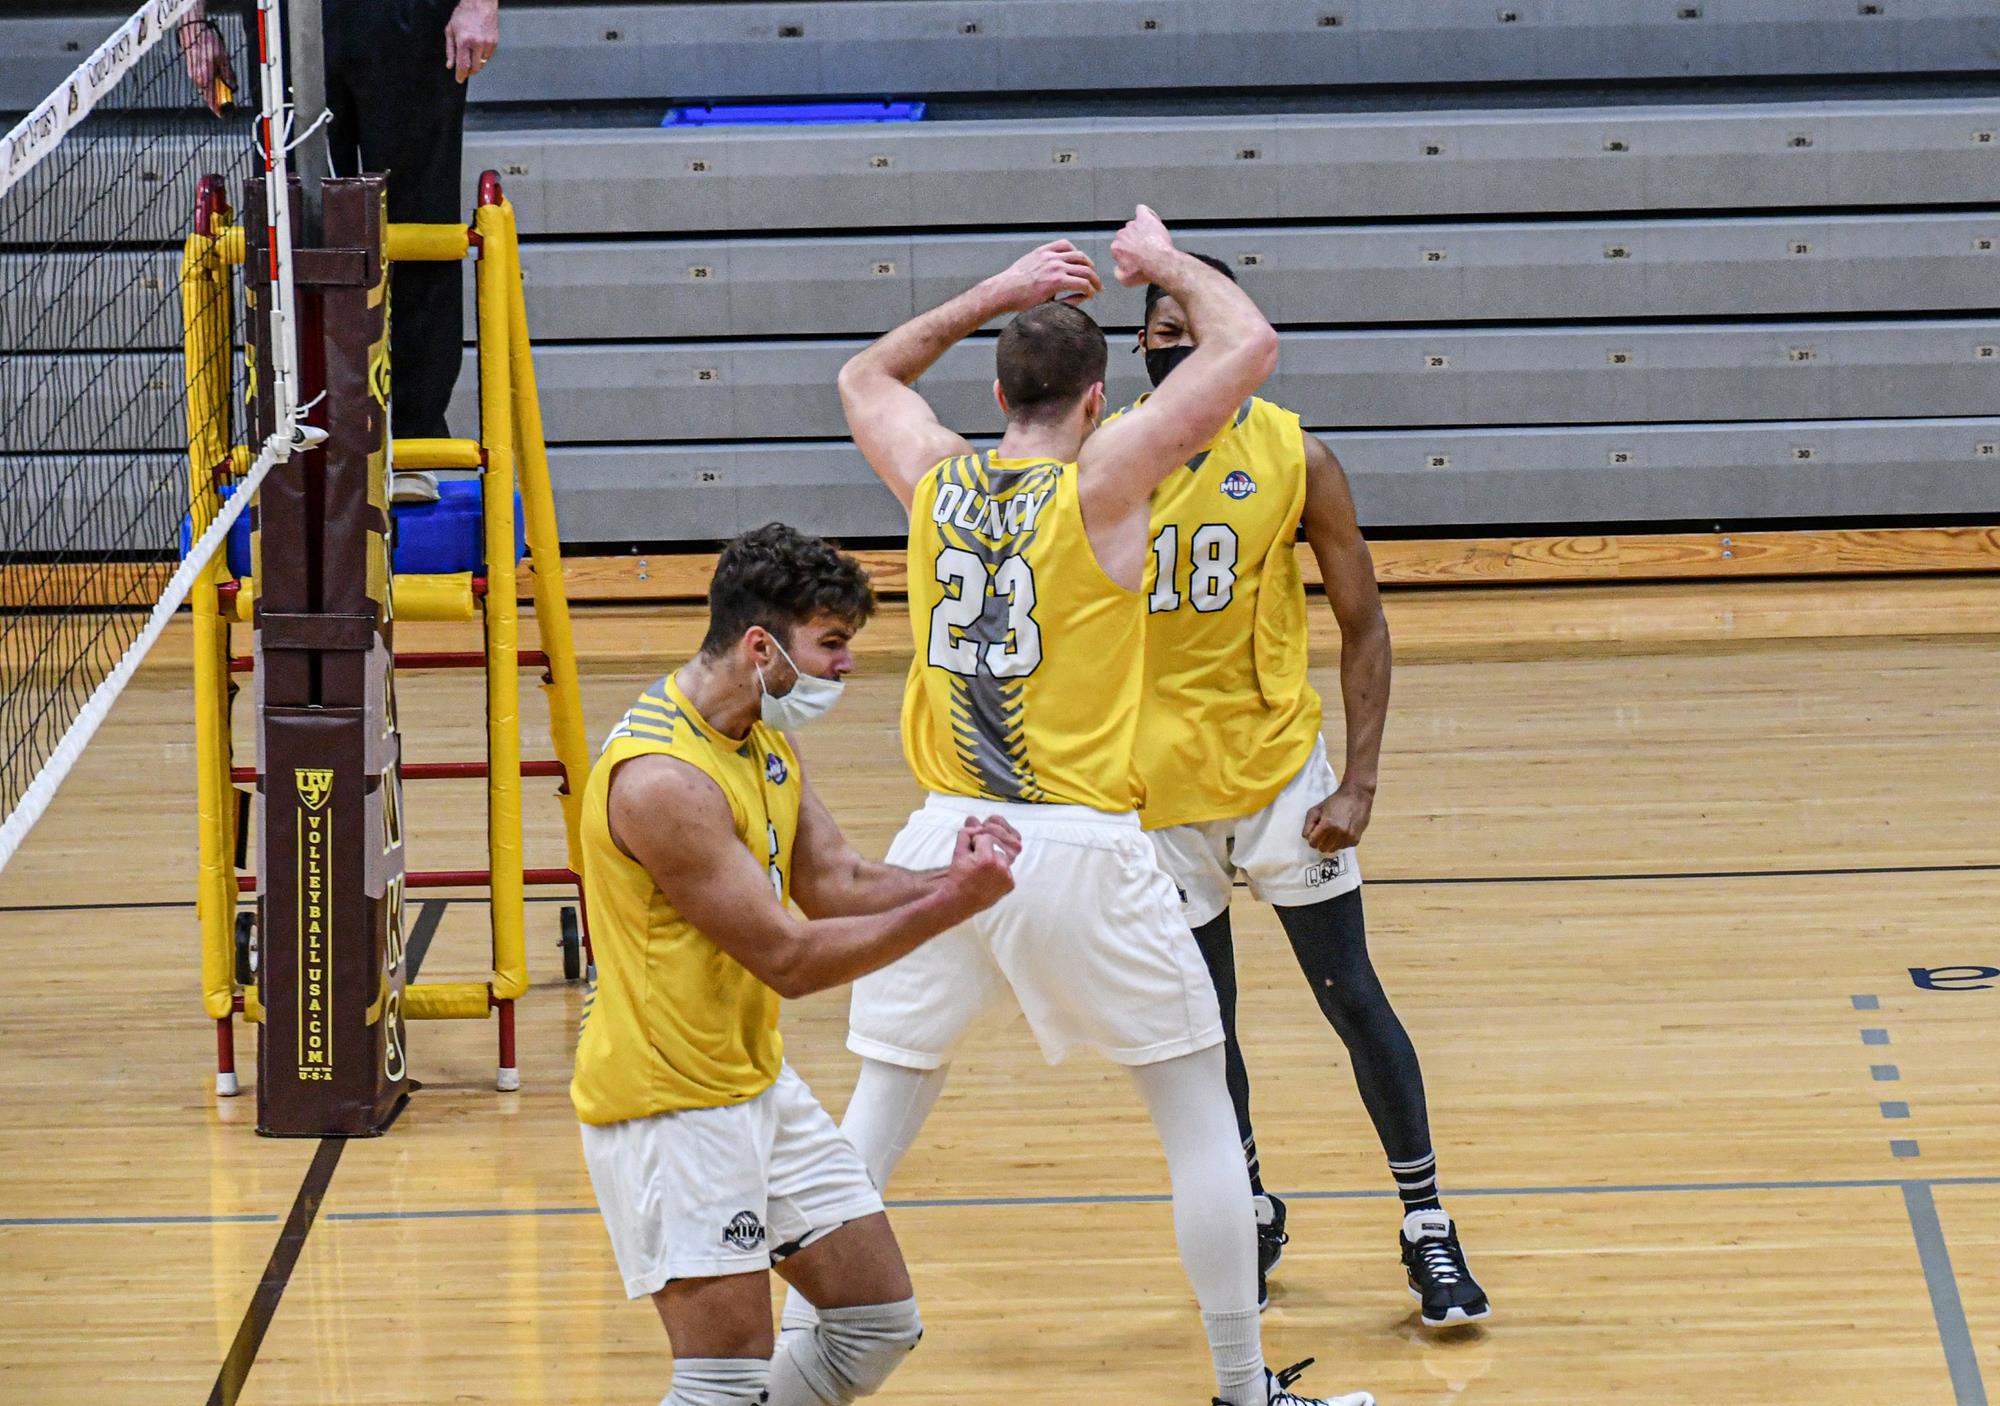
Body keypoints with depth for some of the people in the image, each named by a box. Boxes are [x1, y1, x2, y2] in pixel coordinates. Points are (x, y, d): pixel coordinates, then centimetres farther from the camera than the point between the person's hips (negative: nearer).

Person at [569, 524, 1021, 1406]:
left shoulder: (763, 739, 7)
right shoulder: (663, 780, -25)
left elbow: (838, 885, 9)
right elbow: (790, 959, -23)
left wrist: (946, 877, -10)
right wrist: (952, 905, -22)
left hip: (758, 1084, 10)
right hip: (669, 1105, -10)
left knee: (881, 1324, 13)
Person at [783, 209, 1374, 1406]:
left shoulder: (936, 478, 5)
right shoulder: (1100, 483, -8)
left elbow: (865, 376, 27)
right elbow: (1249, 343, -7)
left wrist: (996, 297, 27)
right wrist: (1167, 263, 9)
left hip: (948, 837, 4)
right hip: (1082, 848, -4)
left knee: (878, 1116, 12)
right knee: (1198, 1113, 10)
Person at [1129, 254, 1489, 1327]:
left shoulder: (1294, 459, -7)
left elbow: (1362, 625, -1)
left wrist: (1359, 784, -9)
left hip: (1277, 759, -1)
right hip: (1156, 775, 1)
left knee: (1350, 995, -2)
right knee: (1201, 1019, 8)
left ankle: (1427, 1225, 8)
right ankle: (1249, 1213, 29)